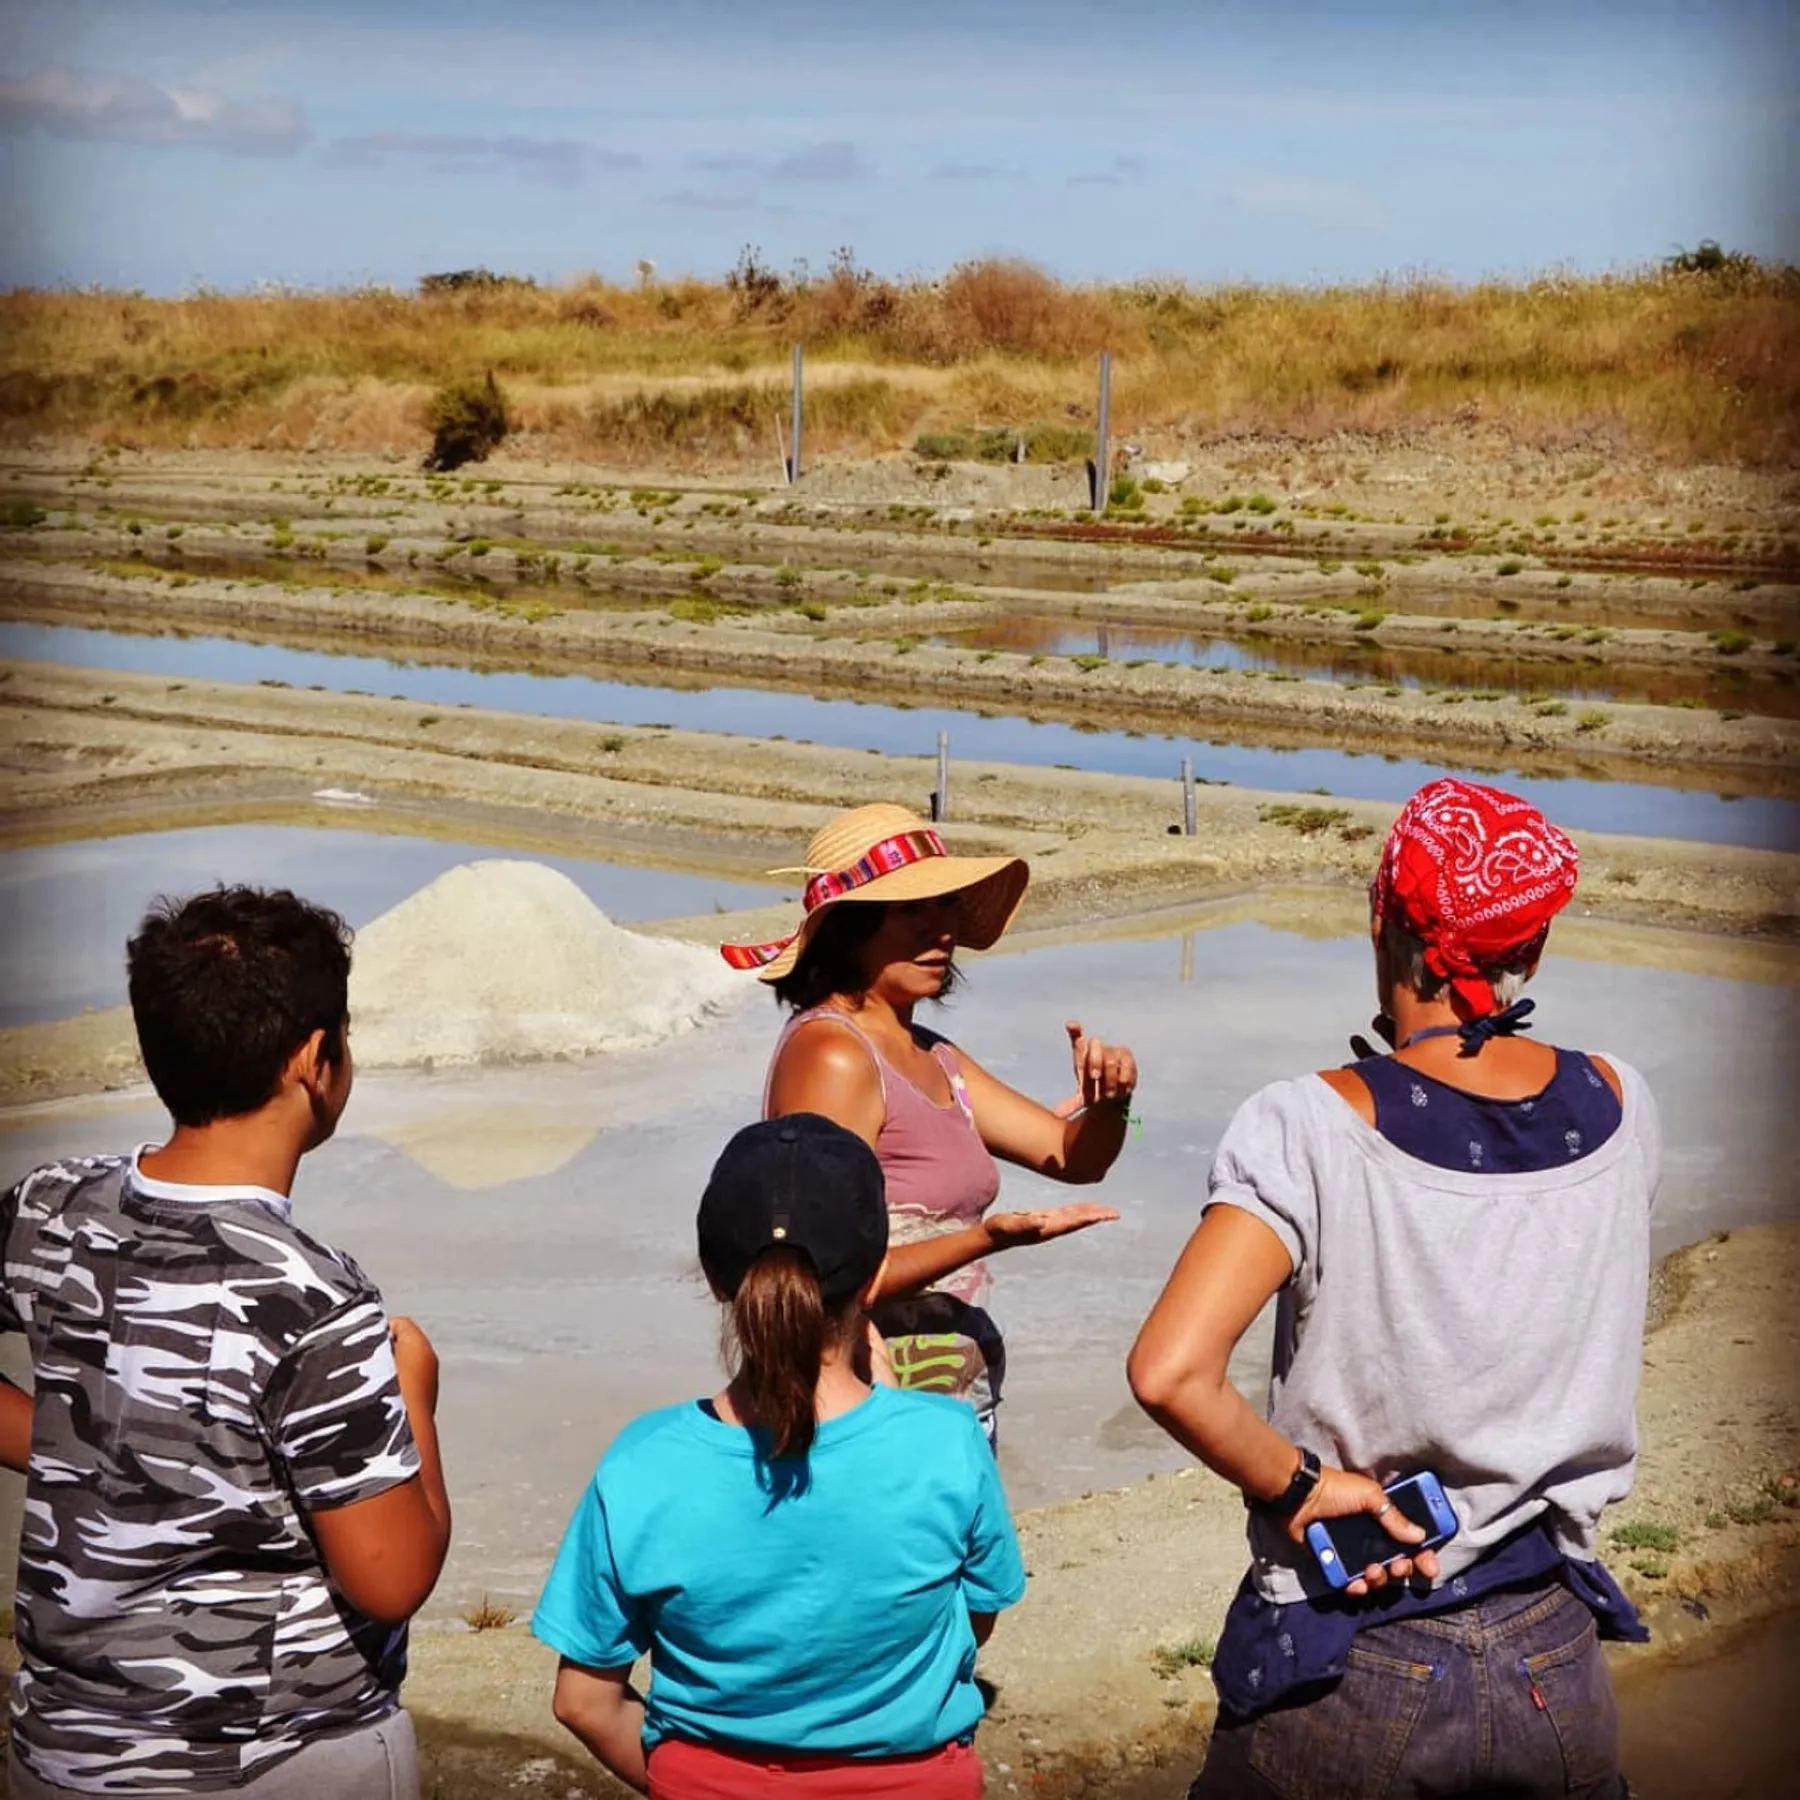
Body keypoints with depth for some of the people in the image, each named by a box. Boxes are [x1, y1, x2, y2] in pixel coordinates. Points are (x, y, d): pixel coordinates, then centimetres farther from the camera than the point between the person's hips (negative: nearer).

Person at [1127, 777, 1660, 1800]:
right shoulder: (1621, 1109, -4)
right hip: (1556, 1666, 3)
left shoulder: (1314, 1128, -17)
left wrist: (1295, 1482, -13)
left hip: (1350, 1675, -3)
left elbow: (1170, 1372, -27)